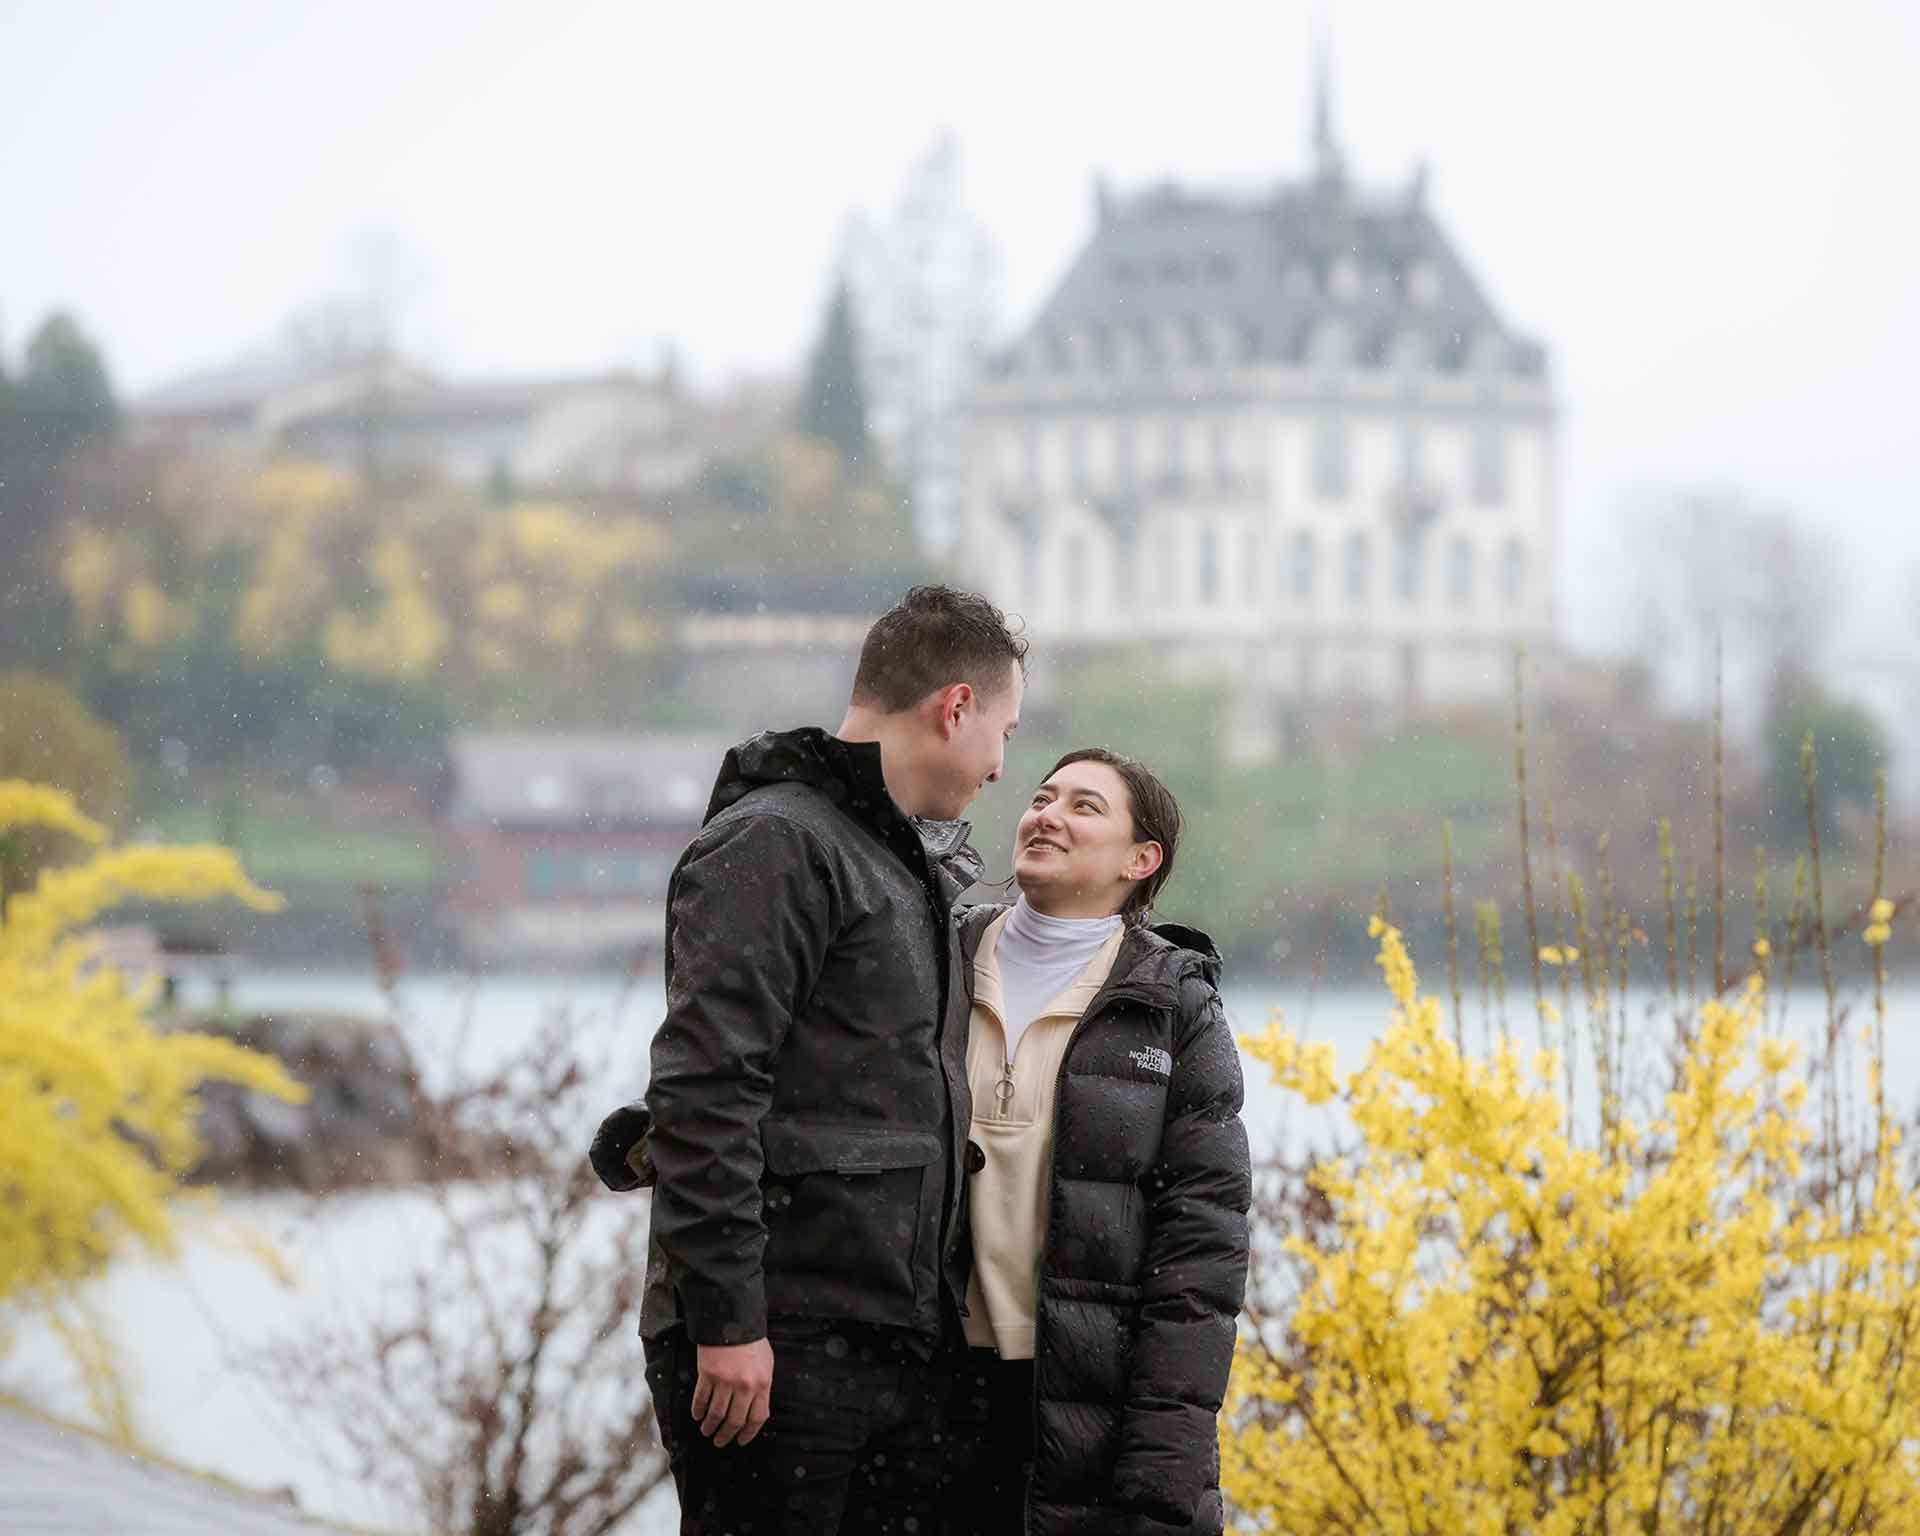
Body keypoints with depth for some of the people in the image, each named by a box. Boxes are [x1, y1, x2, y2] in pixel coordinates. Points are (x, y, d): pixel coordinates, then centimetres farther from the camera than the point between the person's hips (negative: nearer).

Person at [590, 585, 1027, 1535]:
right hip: (777, 1350, -9)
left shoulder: (928, 874, 21)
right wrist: (726, 1320, -22)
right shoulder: (772, 846, -10)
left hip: (910, 1346, 9)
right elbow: (705, 1093, -18)